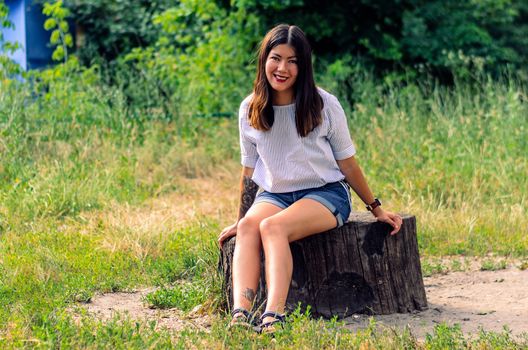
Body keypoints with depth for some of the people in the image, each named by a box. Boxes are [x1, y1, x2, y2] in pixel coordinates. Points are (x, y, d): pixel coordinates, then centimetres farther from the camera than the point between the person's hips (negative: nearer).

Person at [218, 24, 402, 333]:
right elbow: (249, 170, 12)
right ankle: (240, 314, -48)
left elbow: (347, 164, 3)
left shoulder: (324, 105, -6)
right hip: (274, 194, 3)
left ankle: (274, 317, -49)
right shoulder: (250, 110, 2)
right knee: (249, 228, -31)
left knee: (272, 227, -34)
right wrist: (241, 220, 15)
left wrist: (376, 208, 6)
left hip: (325, 193, -3)